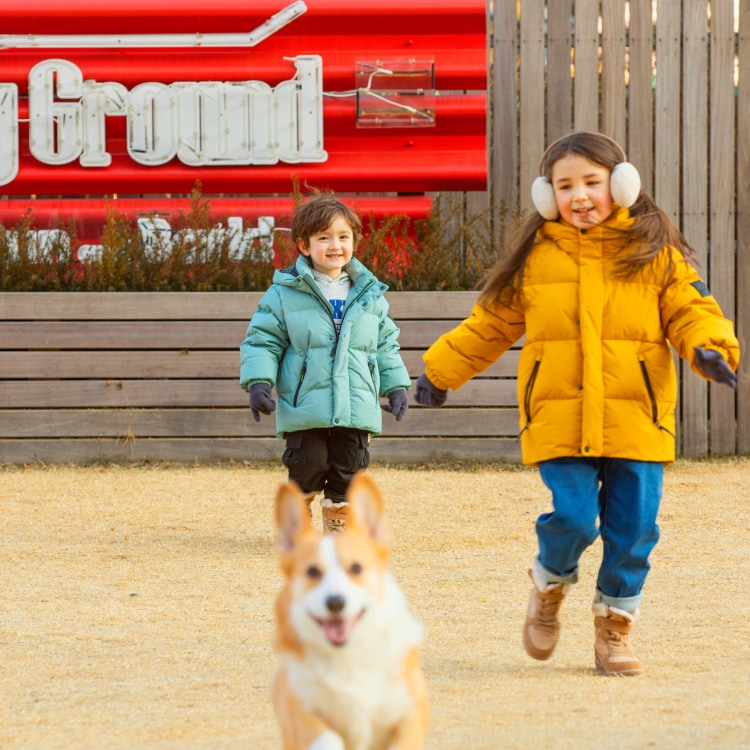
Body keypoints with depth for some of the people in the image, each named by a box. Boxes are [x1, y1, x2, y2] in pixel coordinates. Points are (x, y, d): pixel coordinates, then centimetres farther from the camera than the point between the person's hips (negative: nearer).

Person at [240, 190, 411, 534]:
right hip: (304, 411, -3)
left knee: (347, 473, 4)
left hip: (356, 411, 3)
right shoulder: (285, 293, 0)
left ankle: (338, 528, 17)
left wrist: (396, 386, 14)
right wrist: (258, 381, -11)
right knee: (308, 469, -4)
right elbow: (262, 340, 1)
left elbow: (386, 344, 21)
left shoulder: (369, 295, 12)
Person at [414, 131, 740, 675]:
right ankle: (550, 585, 20)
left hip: (637, 420, 0)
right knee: (572, 518, -13)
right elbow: (492, 324, 19)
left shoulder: (655, 251, 7)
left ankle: (615, 625, 18)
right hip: (560, 419, 0)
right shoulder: (536, 254, 9)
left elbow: (689, 309, 4)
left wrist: (709, 346, -17)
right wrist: (441, 370, 21)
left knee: (633, 525, -1)